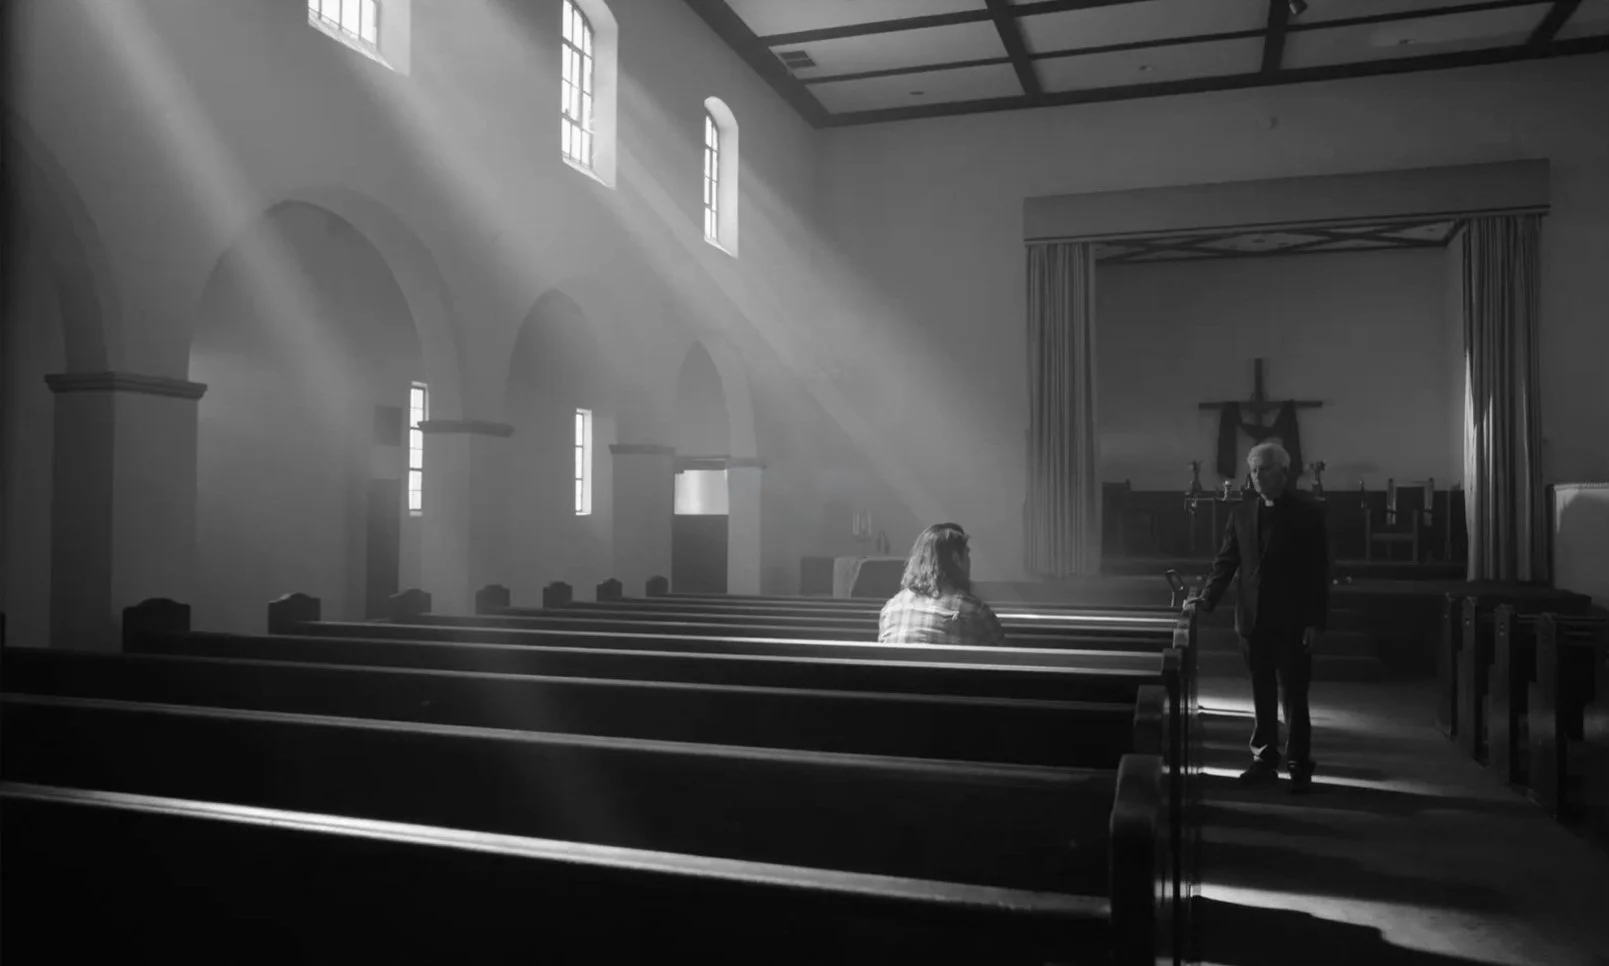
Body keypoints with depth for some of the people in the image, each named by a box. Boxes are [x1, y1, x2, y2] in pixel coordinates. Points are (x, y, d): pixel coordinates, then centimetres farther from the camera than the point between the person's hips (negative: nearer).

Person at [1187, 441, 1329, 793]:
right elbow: (1227, 561, 8)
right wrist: (1207, 598, -6)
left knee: (1294, 695, 2)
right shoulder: (1242, 512, 7)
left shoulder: (1307, 511, -5)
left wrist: (1315, 621, -11)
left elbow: (1319, 569, -7)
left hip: (1293, 621, -4)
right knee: (1262, 695, 11)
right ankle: (1264, 760, 19)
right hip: (1253, 619, 4)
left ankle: (1299, 766, 12)